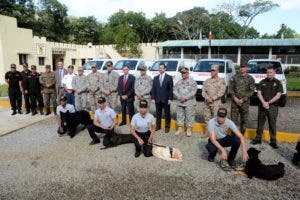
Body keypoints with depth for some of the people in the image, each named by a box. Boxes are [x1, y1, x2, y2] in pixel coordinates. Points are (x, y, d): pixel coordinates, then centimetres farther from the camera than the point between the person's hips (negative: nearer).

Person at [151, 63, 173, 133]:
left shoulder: (169, 77, -1)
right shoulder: (155, 78, 9)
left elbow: (171, 89, -5)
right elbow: (153, 89, 7)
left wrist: (170, 99, -10)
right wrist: (153, 98, 0)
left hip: (166, 99, -3)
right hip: (157, 99, 3)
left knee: (167, 114, 6)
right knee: (158, 114, 10)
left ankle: (167, 127, 17)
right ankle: (158, 126, 23)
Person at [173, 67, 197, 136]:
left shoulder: (193, 82, -1)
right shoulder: (178, 82, 13)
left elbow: (193, 92, -10)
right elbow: (175, 91, 6)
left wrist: (185, 98, -16)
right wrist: (179, 97, -11)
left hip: (190, 103, -4)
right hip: (179, 103, 4)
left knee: (189, 116, 0)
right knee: (179, 116, 8)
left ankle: (189, 130, 11)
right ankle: (180, 129, 20)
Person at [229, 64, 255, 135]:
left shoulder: (250, 78, 1)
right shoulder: (234, 77, 6)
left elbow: (251, 91, -4)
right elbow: (230, 88, 4)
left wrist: (243, 100, -12)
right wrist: (235, 98, -10)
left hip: (245, 102, -1)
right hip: (234, 101, 1)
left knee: (244, 120, 7)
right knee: (233, 119, 2)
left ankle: (242, 135, 20)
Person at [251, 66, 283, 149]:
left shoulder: (278, 83, 1)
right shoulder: (262, 82, 6)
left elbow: (278, 95, -6)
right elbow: (259, 93, 1)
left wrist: (268, 102, -14)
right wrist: (263, 103, -13)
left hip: (273, 106, -2)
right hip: (262, 106, 2)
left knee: (272, 124, 4)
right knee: (260, 123, 8)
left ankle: (273, 141, 13)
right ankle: (258, 139, 18)